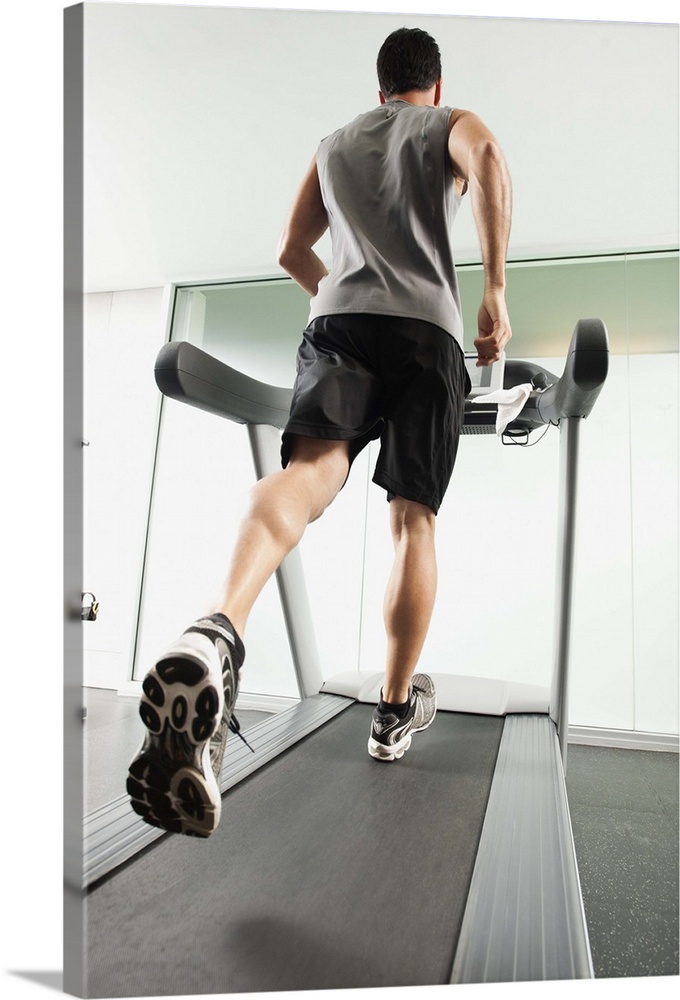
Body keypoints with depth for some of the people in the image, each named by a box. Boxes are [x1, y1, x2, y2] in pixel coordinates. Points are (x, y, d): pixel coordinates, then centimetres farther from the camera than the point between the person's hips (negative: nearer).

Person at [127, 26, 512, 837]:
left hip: (338, 321, 2)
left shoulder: (334, 145, 33)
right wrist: (495, 291, -7)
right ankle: (397, 710, 10)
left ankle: (217, 636, -54)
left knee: (311, 467, -22)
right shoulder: (451, 125, 21)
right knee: (413, 518, 2)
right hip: (426, 330, -2)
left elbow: (291, 251, 33)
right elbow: (486, 159, -5)